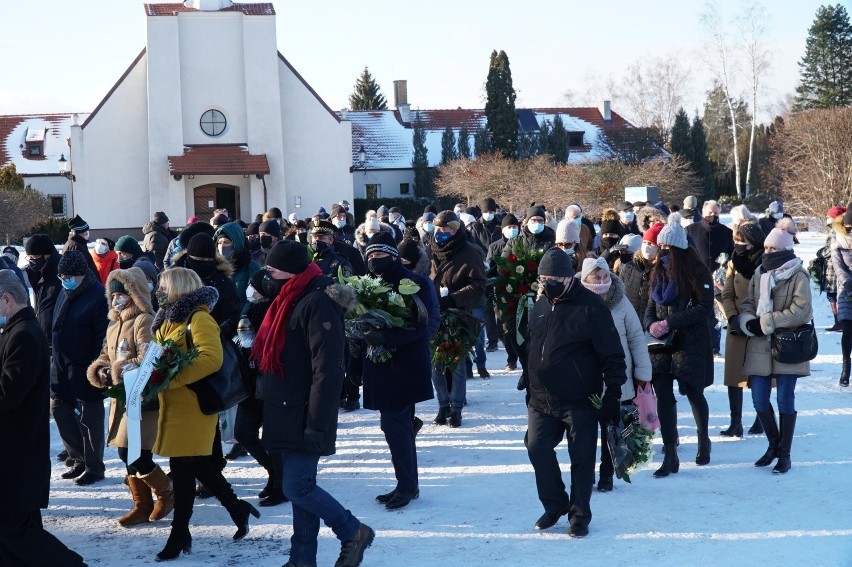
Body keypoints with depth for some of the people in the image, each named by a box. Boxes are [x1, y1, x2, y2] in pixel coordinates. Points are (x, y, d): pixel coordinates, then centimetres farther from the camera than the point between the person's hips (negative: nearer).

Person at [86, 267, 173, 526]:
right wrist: (100, 370, 5)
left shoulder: (144, 321, -12)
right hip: (121, 398, 9)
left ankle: (167, 492, 11)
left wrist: (125, 370, -29)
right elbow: (107, 354, 24)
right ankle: (142, 505, 21)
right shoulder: (114, 324, 16)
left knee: (134, 454, -11)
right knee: (127, 454, 11)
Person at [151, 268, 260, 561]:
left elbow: (211, 358, -26)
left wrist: (171, 379, -29)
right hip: (174, 405, 9)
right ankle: (238, 508, 28)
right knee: (199, 465, 14)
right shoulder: (169, 318, 17)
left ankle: (179, 534, 4)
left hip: (193, 404, -9)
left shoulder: (199, 318, -12)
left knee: (183, 468, -4)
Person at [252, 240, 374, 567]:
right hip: (287, 414, 9)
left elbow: (327, 370, -22)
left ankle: (354, 533, 9)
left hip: (303, 416, -9)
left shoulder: (318, 303, -18)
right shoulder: (289, 300, 13)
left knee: (297, 488, -8)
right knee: (299, 486, 12)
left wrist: (317, 424, -24)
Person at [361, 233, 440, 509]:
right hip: (383, 364, 7)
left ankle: (406, 485, 2)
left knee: (393, 423, -9)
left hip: (406, 365, -7)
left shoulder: (415, 284, -11)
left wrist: (386, 336, -28)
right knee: (401, 424, 14)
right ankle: (408, 485, 24)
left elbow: (420, 325, -20)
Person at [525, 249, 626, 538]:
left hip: (580, 402, -6)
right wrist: (529, 382, 22)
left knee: (581, 457, 3)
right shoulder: (540, 307, 7)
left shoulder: (590, 307, -13)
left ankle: (579, 515, 16)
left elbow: (612, 356, -12)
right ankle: (555, 504, 24)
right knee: (537, 448, 5)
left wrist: (612, 394, -14)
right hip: (542, 400, 6)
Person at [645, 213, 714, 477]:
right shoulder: (659, 272, 9)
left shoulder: (698, 273, -10)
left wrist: (670, 323, -19)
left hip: (691, 344, -5)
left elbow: (705, 308, -14)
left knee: (694, 394, 10)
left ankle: (703, 440, 35)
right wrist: (651, 323, -7)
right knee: (663, 398, 0)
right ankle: (670, 457, 4)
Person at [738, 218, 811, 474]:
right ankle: (774, 444, 28)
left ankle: (784, 454, 10)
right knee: (759, 399, 7)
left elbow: (800, 310, -16)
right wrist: (748, 321, -9)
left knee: (785, 399, 0)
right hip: (760, 347, 5)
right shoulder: (760, 273, 12)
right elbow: (748, 304, 14)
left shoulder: (798, 275, -7)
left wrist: (765, 323, -16)